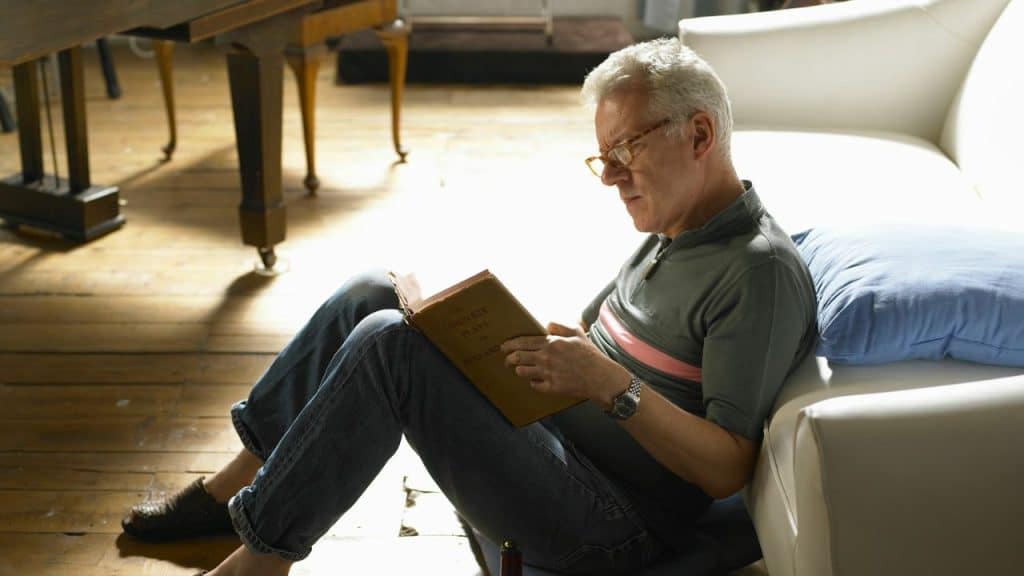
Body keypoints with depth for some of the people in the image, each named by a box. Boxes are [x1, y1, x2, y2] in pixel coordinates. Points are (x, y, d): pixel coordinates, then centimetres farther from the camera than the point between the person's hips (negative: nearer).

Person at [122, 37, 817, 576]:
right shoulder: (673, 233, 13)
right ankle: (237, 484, 12)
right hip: (547, 434, 9)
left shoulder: (763, 272, -16)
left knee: (389, 344, -23)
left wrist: (610, 385, -30)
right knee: (370, 296, 4)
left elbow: (727, 469, -21)